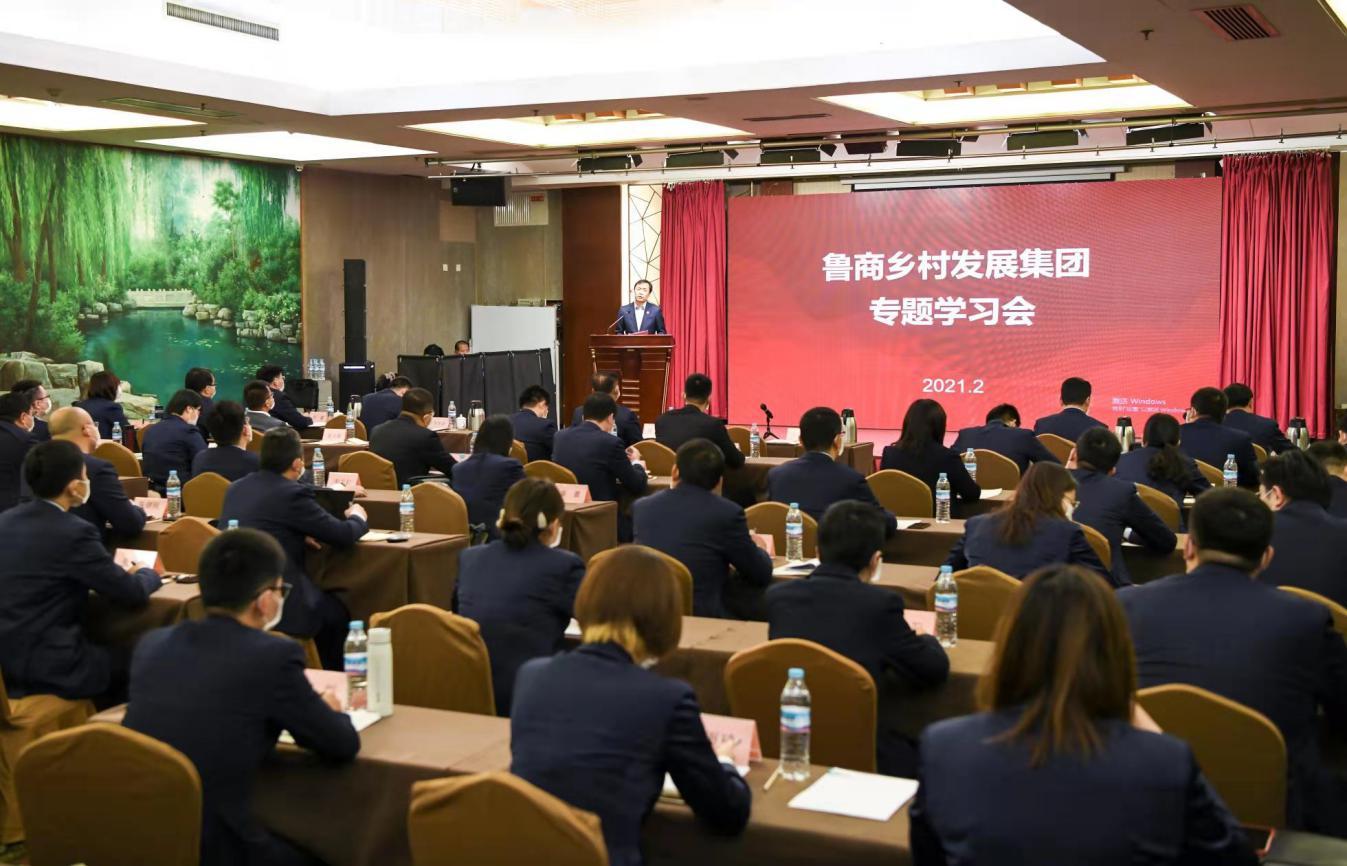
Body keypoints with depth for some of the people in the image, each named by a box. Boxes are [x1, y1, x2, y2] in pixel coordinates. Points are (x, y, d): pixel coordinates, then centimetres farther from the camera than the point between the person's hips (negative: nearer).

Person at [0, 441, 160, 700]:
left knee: (109, 648, 23)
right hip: (46, 667, -8)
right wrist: (149, 572, 10)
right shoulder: (74, 532, -18)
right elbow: (133, 595, -11)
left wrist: (114, 570, 18)